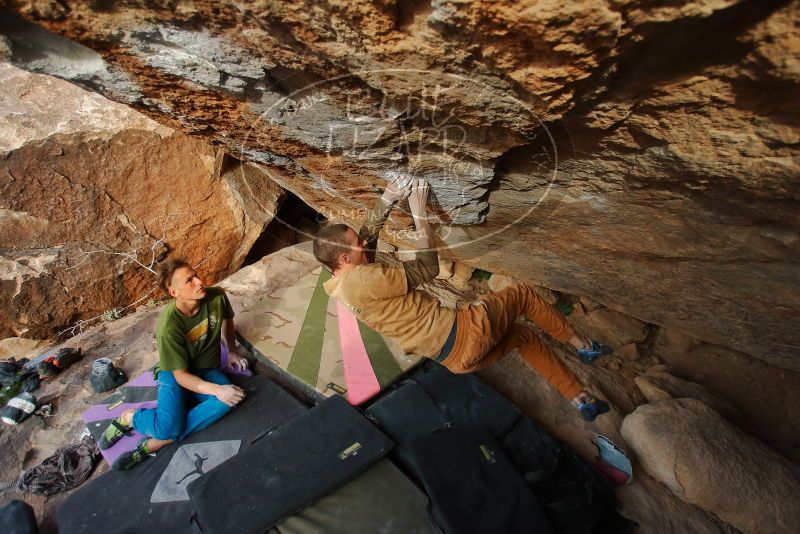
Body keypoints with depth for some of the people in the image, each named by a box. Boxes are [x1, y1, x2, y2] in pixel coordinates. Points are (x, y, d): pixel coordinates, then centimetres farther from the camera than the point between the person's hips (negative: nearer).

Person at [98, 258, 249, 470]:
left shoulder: (217, 297, -17)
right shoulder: (168, 327, -27)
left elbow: (227, 320, 9)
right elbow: (181, 375, -22)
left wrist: (232, 351, 6)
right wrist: (217, 390, -31)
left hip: (207, 371, 4)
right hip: (175, 373, -3)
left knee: (227, 401, -29)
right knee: (168, 427, -28)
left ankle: (156, 443, -18)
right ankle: (130, 417, 7)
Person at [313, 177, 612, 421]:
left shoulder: (344, 284, 6)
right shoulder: (359, 279, -24)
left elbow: (370, 230, 17)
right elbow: (427, 269, -15)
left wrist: (388, 198, 4)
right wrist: (419, 211, -9)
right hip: (467, 332, -9)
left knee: (524, 336, 27)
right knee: (522, 293, 13)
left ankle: (582, 399, 36)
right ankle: (582, 346, 30)